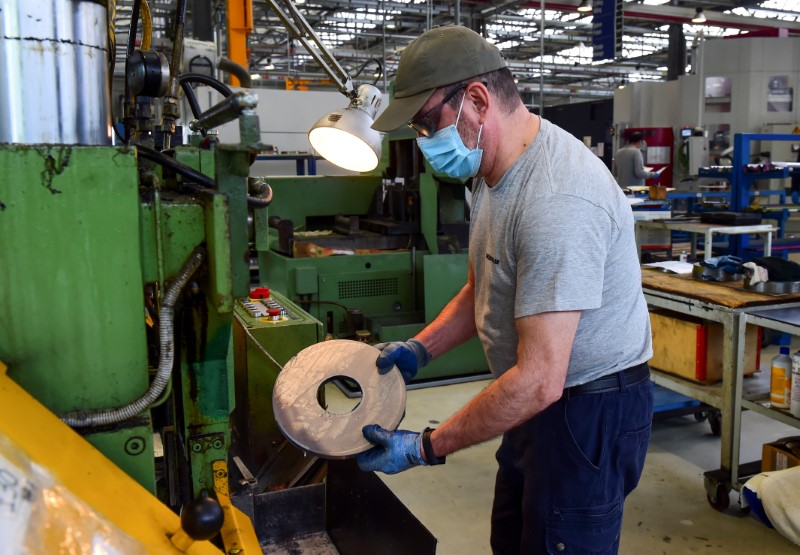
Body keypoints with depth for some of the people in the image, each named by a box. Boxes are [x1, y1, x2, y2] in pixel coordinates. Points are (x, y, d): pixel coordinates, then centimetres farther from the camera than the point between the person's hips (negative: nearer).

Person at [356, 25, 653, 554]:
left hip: (591, 409, -9)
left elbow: (538, 381, -30)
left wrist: (426, 448, -21)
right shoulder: (496, 170, 3)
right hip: (539, 396, 9)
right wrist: (421, 347, 1)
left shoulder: (557, 201, -30)